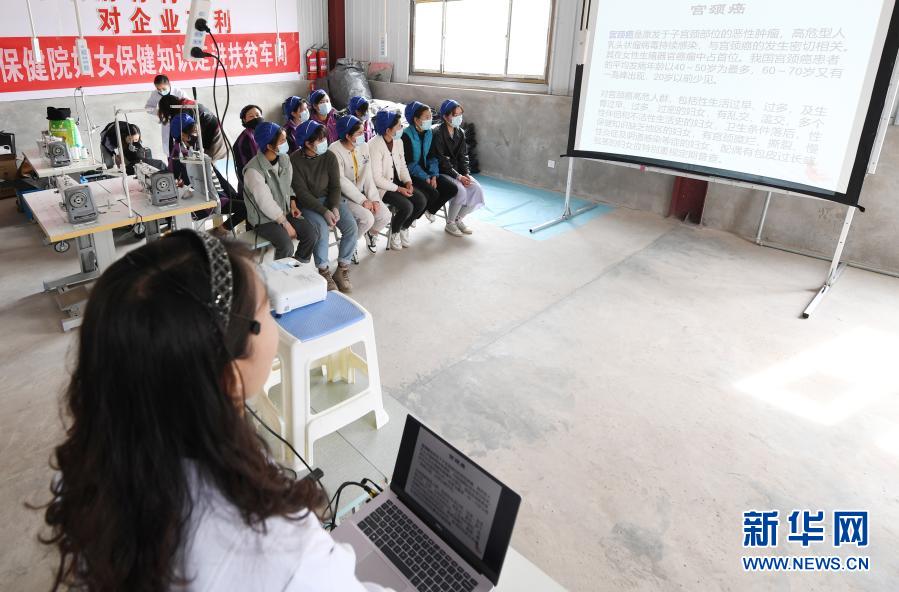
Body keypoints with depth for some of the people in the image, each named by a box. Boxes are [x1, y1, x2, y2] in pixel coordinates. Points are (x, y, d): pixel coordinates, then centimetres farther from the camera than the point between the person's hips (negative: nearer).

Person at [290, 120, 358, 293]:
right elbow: (302, 193, -15)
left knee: (351, 227, -19)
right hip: (307, 204, -4)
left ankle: (342, 270, -5)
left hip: (330, 199, 4)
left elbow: (335, 186, -1)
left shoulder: (329, 156, -2)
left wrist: (335, 207, -19)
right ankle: (324, 273, -14)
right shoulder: (294, 160, -12)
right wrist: (324, 211, -26)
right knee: (322, 228, -32)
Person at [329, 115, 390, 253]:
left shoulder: (364, 146, 0)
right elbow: (342, 182, -21)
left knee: (385, 215, -12)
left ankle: (371, 233, 22)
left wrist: (374, 199, -12)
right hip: (343, 196, -6)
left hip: (362, 192, 6)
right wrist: (363, 200, -22)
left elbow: (368, 176, -1)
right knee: (367, 218, -26)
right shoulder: (335, 151, -18)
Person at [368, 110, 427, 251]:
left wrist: (408, 182, -6)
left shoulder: (398, 142, 4)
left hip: (397, 182, 8)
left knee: (422, 201, -12)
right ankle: (394, 233, 3)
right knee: (406, 206, -26)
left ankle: (404, 228, 12)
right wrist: (398, 189, -21)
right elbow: (377, 179, -21)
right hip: (380, 187, -8)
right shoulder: (375, 146, -20)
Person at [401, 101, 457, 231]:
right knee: (433, 193, -29)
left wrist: (434, 175, -9)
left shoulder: (429, 133, 6)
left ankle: (431, 210, 16)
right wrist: (425, 178, -21)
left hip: (426, 170, 7)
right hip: (411, 174, -7)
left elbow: (432, 157, 6)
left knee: (452, 189, -9)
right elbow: (409, 163, -18)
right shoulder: (407, 135, -16)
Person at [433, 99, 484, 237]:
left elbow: (463, 157, 8)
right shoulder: (438, 134, -13)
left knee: (477, 189, -15)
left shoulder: (460, 133, 8)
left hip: (458, 171, 7)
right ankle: (450, 223, -8)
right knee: (460, 190, -30)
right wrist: (458, 177, -22)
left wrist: (466, 174, -9)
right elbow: (442, 160, -18)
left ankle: (459, 219, 5)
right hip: (442, 172, -7)